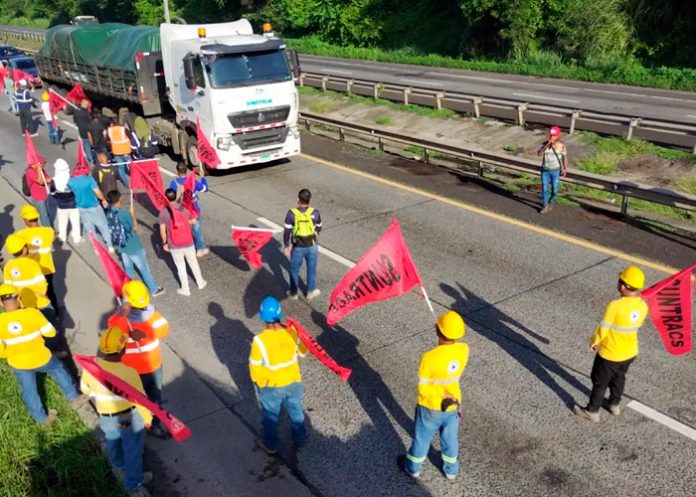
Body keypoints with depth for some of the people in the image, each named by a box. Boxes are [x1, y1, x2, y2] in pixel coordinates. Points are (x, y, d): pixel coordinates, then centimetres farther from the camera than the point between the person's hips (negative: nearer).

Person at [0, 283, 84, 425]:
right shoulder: (32, 313, -26)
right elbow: (51, 332, -14)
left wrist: (12, 354, 11)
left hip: (18, 364, 1)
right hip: (41, 358, -1)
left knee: (29, 391, 24)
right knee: (58, 370, 29)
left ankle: (42, 418, 42)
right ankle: (74, 398, 43)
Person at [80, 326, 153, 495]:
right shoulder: (129, 373, -36)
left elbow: (85, 388, -1)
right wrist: (148, 418, -3)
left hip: (105, 416, 5)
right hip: (130, 417, -4)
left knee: (113, 441, 33)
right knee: (133, 449, 20)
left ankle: (120, 466, 61)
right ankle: (134, 483, 39)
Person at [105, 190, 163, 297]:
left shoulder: (109, 213, -5)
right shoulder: (124, 214, -28)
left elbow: (112, 230, 6)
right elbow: (136, 228, -16)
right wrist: (133, 214, -9)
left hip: (121, 247, 7)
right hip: (133, 248, -7)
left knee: (128, 269, 21)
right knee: (144, 269, 10)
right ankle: (154, 290, 24)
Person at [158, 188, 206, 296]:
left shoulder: (163, 212, -13)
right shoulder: (184, 208, -9)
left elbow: (162, 230, -8)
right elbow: (193, 221, 4)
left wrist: (165, 243, 5)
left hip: (174, 245, -1)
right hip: (188, 243, 2)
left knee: (180, 267, 14)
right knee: (193, 263, 22)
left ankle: (185, 289, 27)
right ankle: (200, 283, 39)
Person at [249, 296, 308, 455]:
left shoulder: (260, 340, -31)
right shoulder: (292, 332, -20)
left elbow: (255, 368, -18)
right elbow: (303, 352, 0)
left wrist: (259, 383, 2)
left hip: (270, 387, -3)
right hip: (293, 382, 3)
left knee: (270, 417, 23)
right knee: (296, 412, 27)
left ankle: (270, 445, 44)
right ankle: (300, 439, 49)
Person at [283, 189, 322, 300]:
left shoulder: (292, 213, -17)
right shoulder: (315, 213, -12)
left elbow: (287, 231, -12)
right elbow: (319, 228, 3)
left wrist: (287, 246, 1)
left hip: (298, 247, -1)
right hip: (312, 246, 1)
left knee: (294, 270, 18)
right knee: (311, 269, 20)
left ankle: (293, 293, 30)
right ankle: (311, 291, 34)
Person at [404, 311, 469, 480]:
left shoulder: (429, 357, -34)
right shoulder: (464, 349, -21)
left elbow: (423, 389, -25)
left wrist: (442, 395, -13)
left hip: (430, 407, -3)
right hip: (452, 405, 3)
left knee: (422, 437, 22)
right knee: (450, 438, 27)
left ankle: (413, 467, 45)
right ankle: (451, 469, 48)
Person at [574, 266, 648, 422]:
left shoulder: (615, 306, -32)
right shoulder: (643, 305, -13)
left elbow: (603, 329, -22)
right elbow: (637, 326, 4)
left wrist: (593, 341, -5)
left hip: (610, 354, -6)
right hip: (630, 352, 6)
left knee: (600, 382, 14)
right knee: (619, 378, 29)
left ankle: (592, 411, 30)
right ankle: (614, 404, 49)